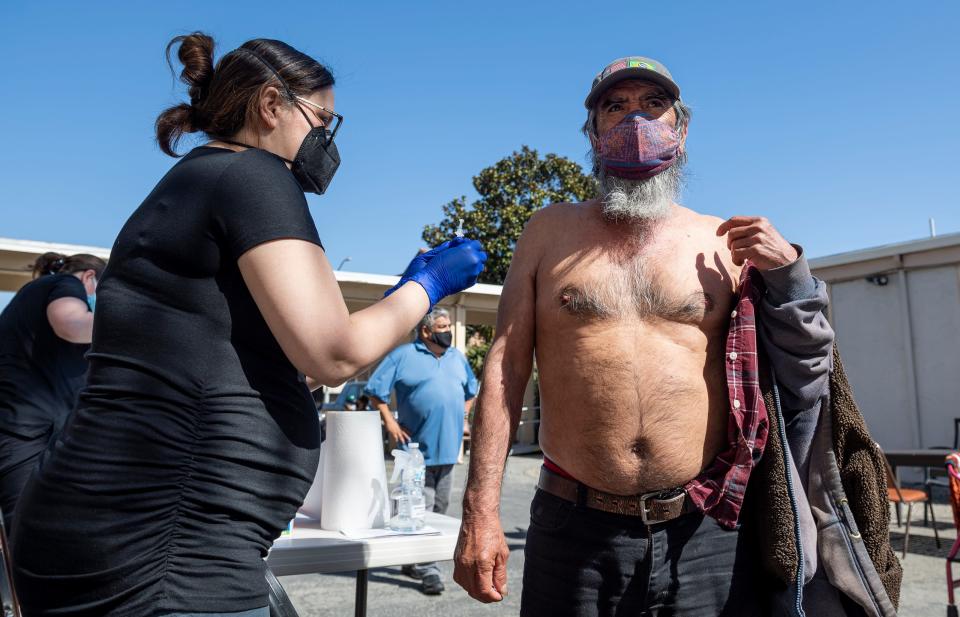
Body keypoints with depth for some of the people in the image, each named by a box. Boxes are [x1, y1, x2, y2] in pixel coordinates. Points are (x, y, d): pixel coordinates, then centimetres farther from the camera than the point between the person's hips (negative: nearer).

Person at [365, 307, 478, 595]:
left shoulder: (457, 357, 14)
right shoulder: (403, 355, -4)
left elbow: (471, 389, 27)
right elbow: (376, 390, -5)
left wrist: (464, 412, 13)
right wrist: (390, 422, -10)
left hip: (449, 447, 7)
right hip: (418, 448, -6)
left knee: (439, 507, 12)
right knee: (421, 509, -6)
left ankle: (413, 561, 25)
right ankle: (427, 569, -1)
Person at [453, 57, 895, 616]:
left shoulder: (726, 243, 7)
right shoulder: (551, 232, 6)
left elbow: (803, 378, 11)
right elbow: (506, 370, 1)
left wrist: (790, 271, -4)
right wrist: (481, 513, -5)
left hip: (707, 534, 1)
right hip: (576, 529, 0)